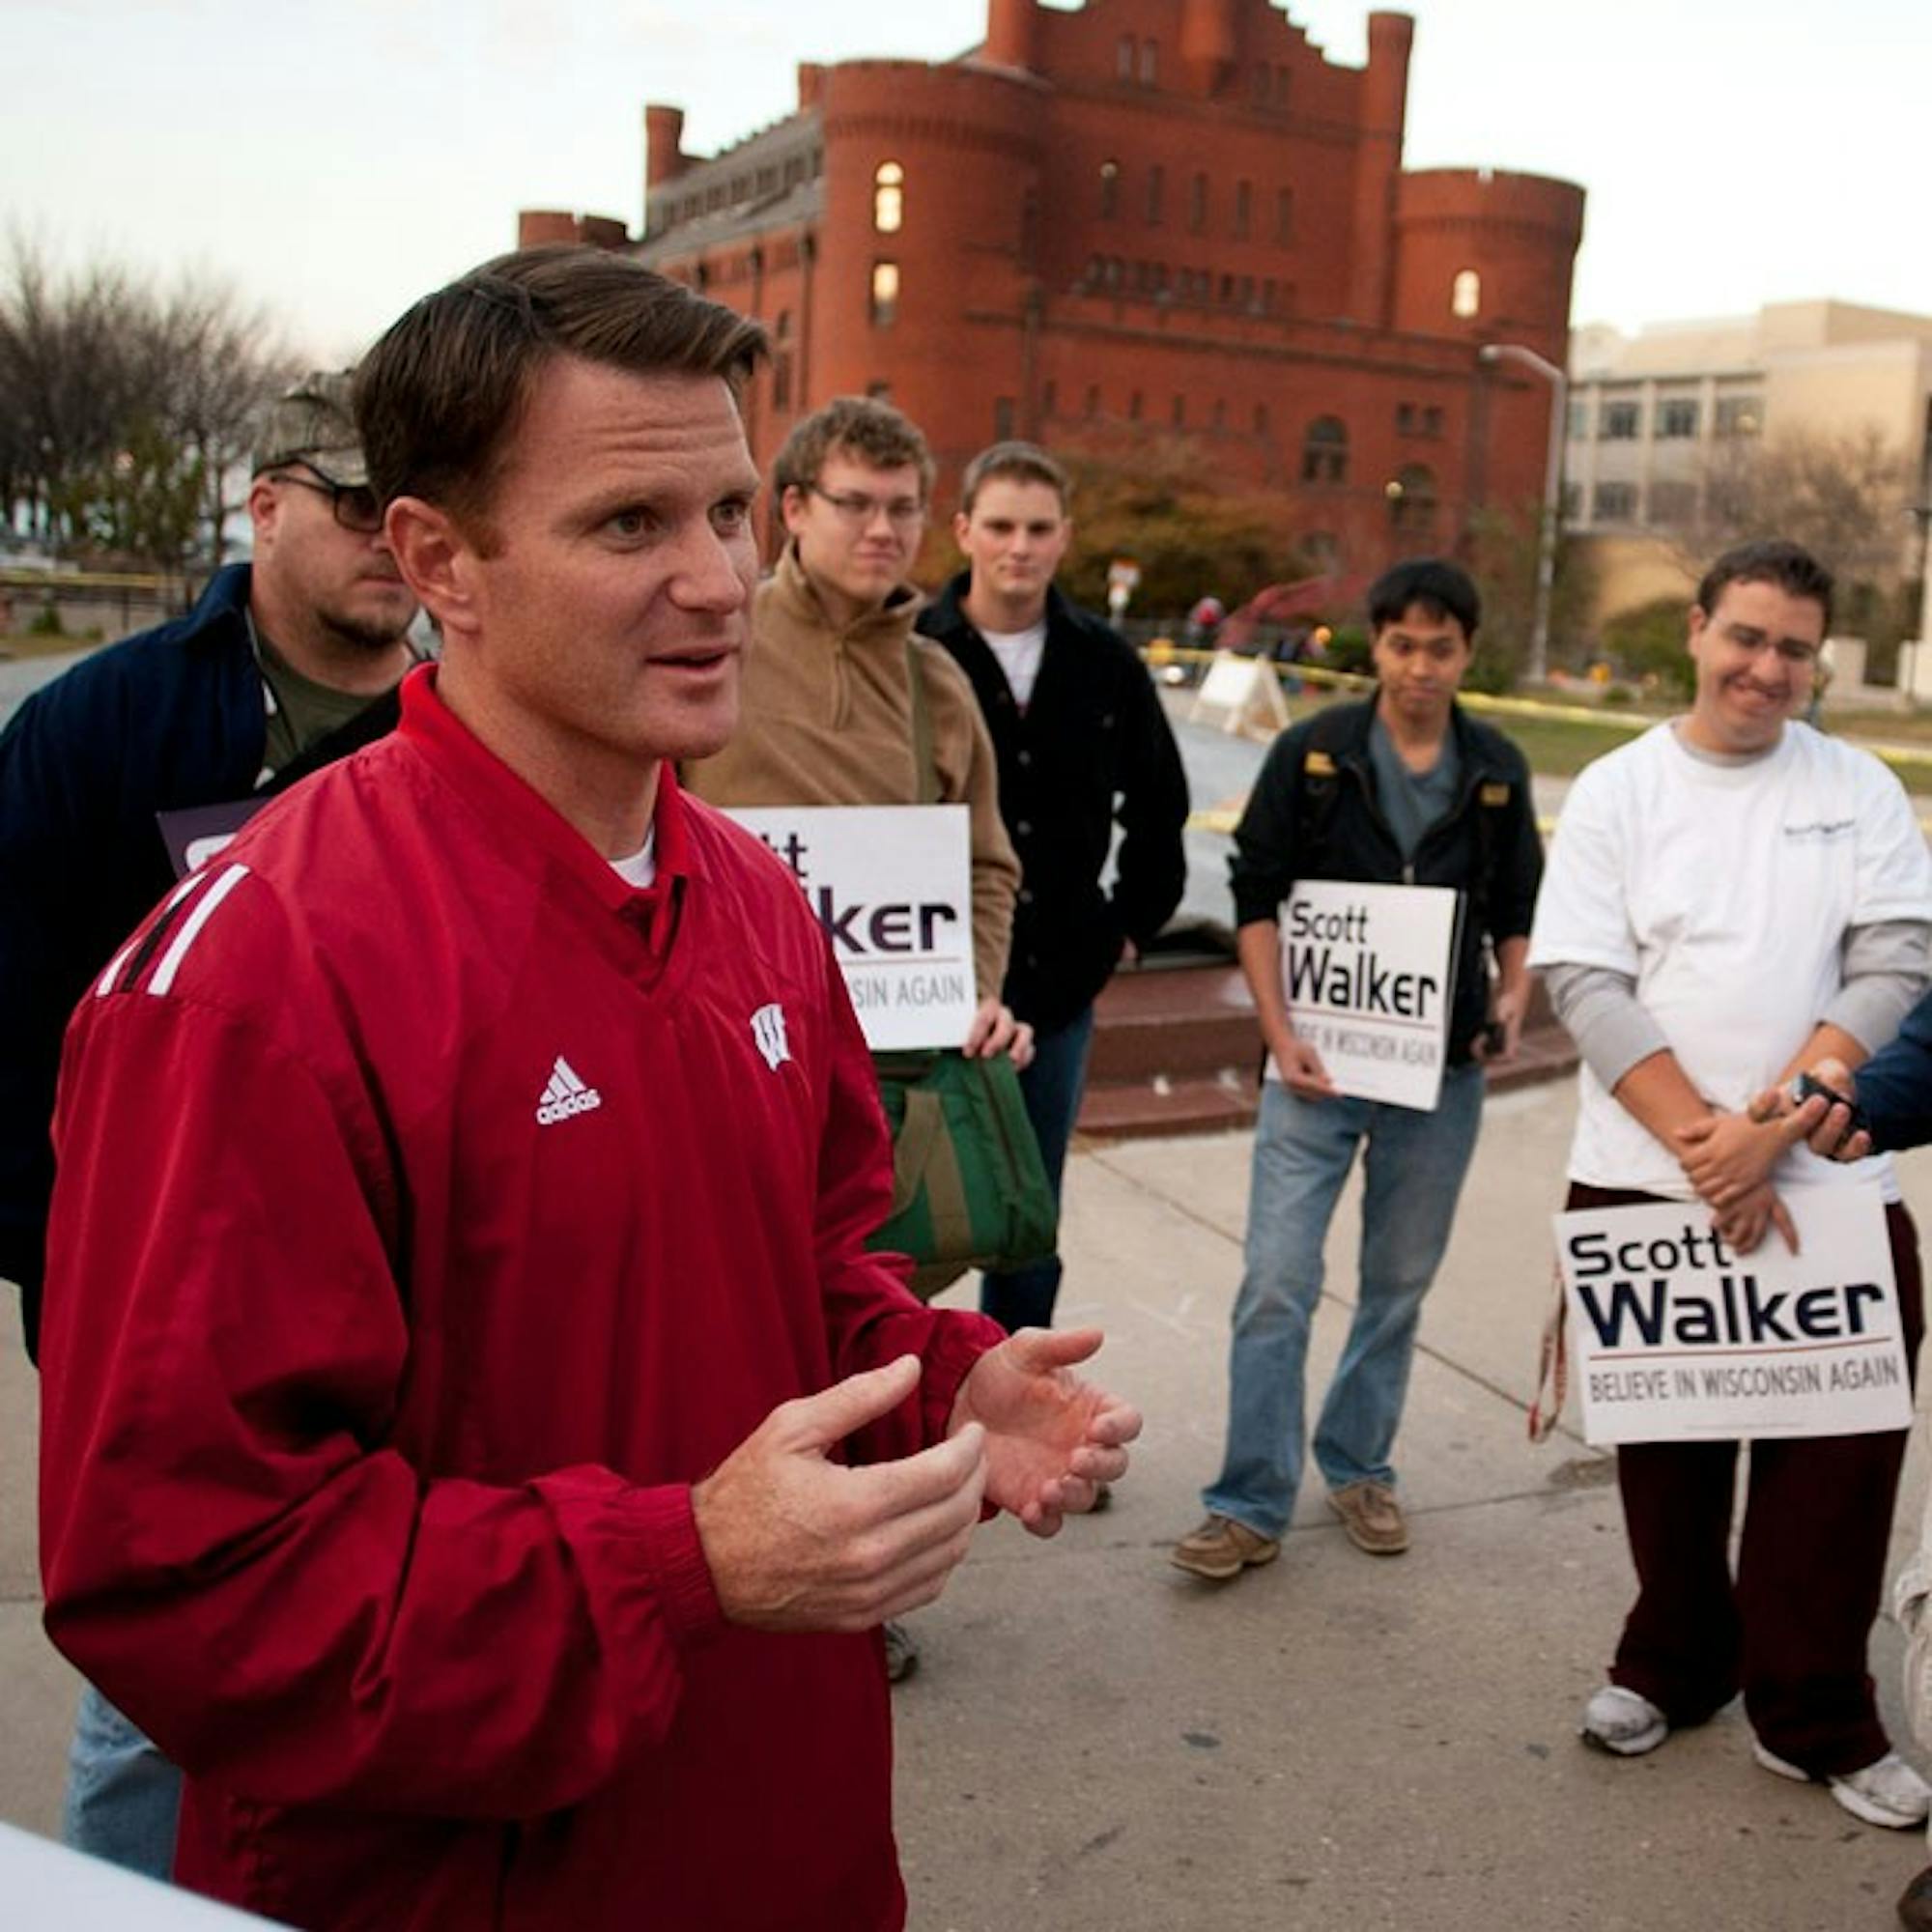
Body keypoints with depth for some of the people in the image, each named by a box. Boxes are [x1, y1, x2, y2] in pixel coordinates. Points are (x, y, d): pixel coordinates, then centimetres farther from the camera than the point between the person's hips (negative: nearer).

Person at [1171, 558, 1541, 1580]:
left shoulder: (1498, 772, 5)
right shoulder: (1312, 753, -3)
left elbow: (1516, 911, 13)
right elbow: (1256, 899, -2)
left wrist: (1511, 996, -6)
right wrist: (1280, 1034, -11)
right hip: (1317, 1063, -3)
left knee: (1400, 1284, 13)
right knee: (1276, 1285, -5)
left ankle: (1358, 1467, 31)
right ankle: (1251, 1505, 4)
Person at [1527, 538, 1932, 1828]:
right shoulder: (1616, 792, 3)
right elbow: (1586, 984, -6)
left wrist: (1769, 1128, -15)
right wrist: (1700, 1141, -15)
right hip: (1645, 1182, 0)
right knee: (1667, 1443, 12)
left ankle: (1816, 1719, 19)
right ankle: (1674, 1663, 32)